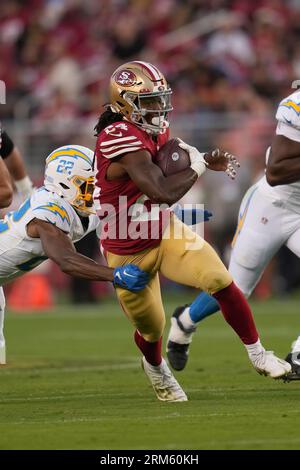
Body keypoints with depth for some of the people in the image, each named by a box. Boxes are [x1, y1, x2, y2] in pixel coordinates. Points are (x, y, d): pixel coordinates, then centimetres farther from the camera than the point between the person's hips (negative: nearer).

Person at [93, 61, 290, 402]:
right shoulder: (120, 139, -31)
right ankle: (155, 367, 49)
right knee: (151, 328, 13)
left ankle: (257, 354, 0)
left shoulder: (154, 130, -5)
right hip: (128, 253, -6)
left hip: (165, 233, 6)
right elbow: (165, 192, -37)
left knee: (221, 281, -15)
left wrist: (206, 159, 0)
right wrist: (197, 167, -20)